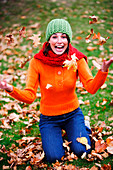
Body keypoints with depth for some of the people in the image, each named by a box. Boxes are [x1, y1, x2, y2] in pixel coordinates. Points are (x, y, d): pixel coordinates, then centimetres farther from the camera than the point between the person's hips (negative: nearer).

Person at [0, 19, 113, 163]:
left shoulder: (77, 58, -13)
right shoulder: (37, 62, -17)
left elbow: (91, 87, -20)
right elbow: (29, 96, -19)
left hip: (73, 114, 1)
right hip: (49, 117, -1)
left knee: (81, 151, -15)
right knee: (54, 157, -14)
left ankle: (83, 129, 19)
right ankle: (54, 136, 20)